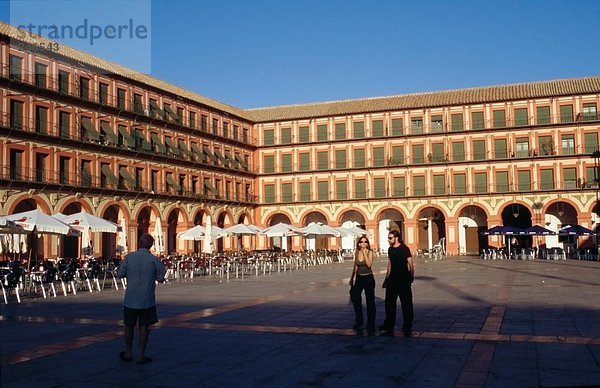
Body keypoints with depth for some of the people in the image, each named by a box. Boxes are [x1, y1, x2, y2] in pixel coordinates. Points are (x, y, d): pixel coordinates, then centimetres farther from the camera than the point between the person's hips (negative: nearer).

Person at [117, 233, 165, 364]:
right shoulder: (154, 260, -10)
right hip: (147, 299, -1)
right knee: (144, 327, 7)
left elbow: (120, 274, -2)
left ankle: (128, 353, 28)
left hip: (130, 299, 2)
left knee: (129, 326, 16)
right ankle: (141, 355, 9)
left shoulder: (129, 257, -8)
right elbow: (161, 278, -5)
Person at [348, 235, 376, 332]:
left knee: (370, 301, 2)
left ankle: (370, 324, 12)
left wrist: (365, 253, -23)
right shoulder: (356, 252, 4)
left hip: (368, 278, -4)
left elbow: (369, 265, -21)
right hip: (359, 278, 4)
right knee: (355, 298, -2)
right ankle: (359, 320, 19)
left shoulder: (369, 252, -7)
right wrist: (351, 278, 17)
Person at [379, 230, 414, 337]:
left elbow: (410, 263, -9)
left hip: (403, 279, -6)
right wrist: (386, 279, 18)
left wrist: (411, 276, -17)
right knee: (389, 303, 7)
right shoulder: (390, 249, 10)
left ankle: (407, 328, 13)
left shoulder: (404, 249, -8)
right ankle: (389, 327, 16)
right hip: (392, 279, 6)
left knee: (406, 303, 2)